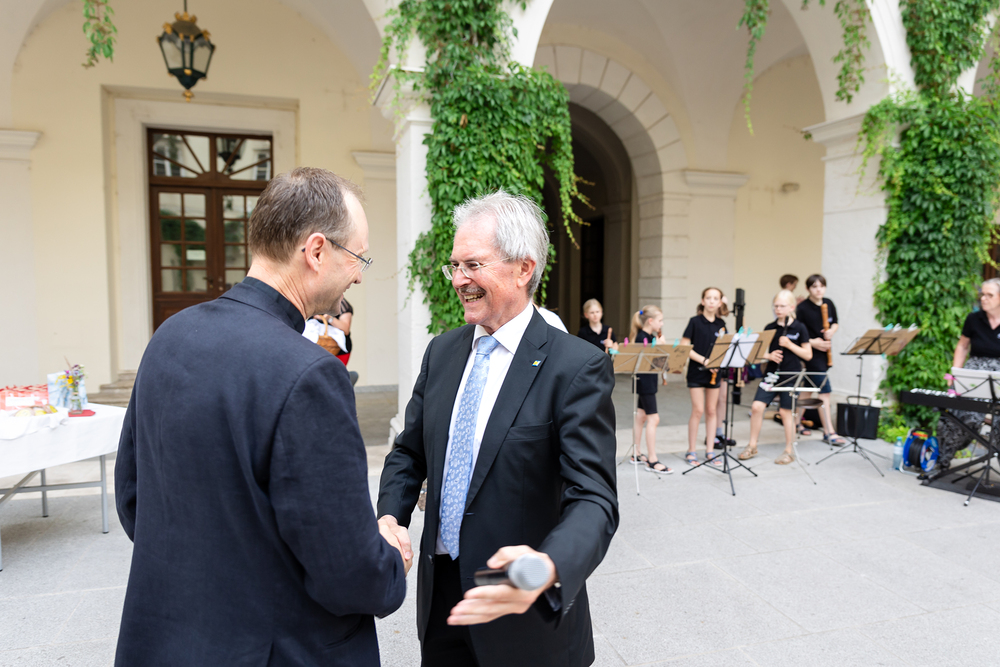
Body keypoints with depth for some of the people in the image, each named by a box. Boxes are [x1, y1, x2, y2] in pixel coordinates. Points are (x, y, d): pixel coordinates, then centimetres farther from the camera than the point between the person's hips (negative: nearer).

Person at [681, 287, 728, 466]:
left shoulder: (721, 324, 6)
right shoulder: (695, 322, -7)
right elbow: (684, 347, -11)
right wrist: (704, 360, -18)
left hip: (714, 371, 4)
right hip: (697, 371, -4)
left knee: (711, 411, 8)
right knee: (698, 411, -5)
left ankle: (710, 451, 17)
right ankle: (691, 451, 8)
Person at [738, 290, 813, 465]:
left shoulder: (799, 328, -2)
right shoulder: (769, 328, 6)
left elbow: (808, 355, -3)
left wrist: (789, 344, -15)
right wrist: (769, 355, -11)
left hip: (791, 375, -3)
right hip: (771, 374, 3)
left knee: (785, 411, 1)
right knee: (757, 406, -6)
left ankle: (789, 451, 17)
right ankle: (752, 446, 8)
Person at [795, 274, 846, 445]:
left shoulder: (829, 304, 5)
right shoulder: (802, 308, -13)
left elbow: (835, 323, 17)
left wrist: (831, 331, -4)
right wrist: (812, 342, -22)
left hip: (825, 351, 7)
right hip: (812, 353, -7)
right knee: (824, 390, -9)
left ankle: (796, 423, 29)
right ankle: (829, 433, -4)